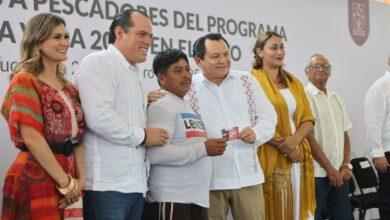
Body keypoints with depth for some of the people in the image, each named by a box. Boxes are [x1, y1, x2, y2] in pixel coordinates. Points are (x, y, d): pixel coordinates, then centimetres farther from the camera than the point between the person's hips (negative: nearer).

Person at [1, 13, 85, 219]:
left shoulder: (68, 88, 15)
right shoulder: (25, 81, -5)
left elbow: (77, 136, 11)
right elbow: (31, 138, -15)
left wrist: (80, 179, -3)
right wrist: (67, 183, -14)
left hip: (68, 180, 6)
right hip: (36, 178, -6)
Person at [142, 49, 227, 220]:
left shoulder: (188, 107, 19)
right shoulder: (162, 106, -10)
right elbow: (156, 154, -23)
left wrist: (213, 148, 10)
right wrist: (203, 149, -17)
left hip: (198, 199, 9)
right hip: (171, 200, -9)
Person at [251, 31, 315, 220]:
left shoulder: (293, 81, 15)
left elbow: (308, 119, 10)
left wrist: (293, 140, -10)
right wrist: (285, 148, -14)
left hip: (298, 157, 6)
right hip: (271, 158, -5)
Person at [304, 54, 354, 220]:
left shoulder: (336, 98, 15)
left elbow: (345, 134, 15)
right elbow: (307, 136, -12)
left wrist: (346, 165, 1)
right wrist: (329, 168, -12)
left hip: (339, 173, 6)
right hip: (316, 173, -6)